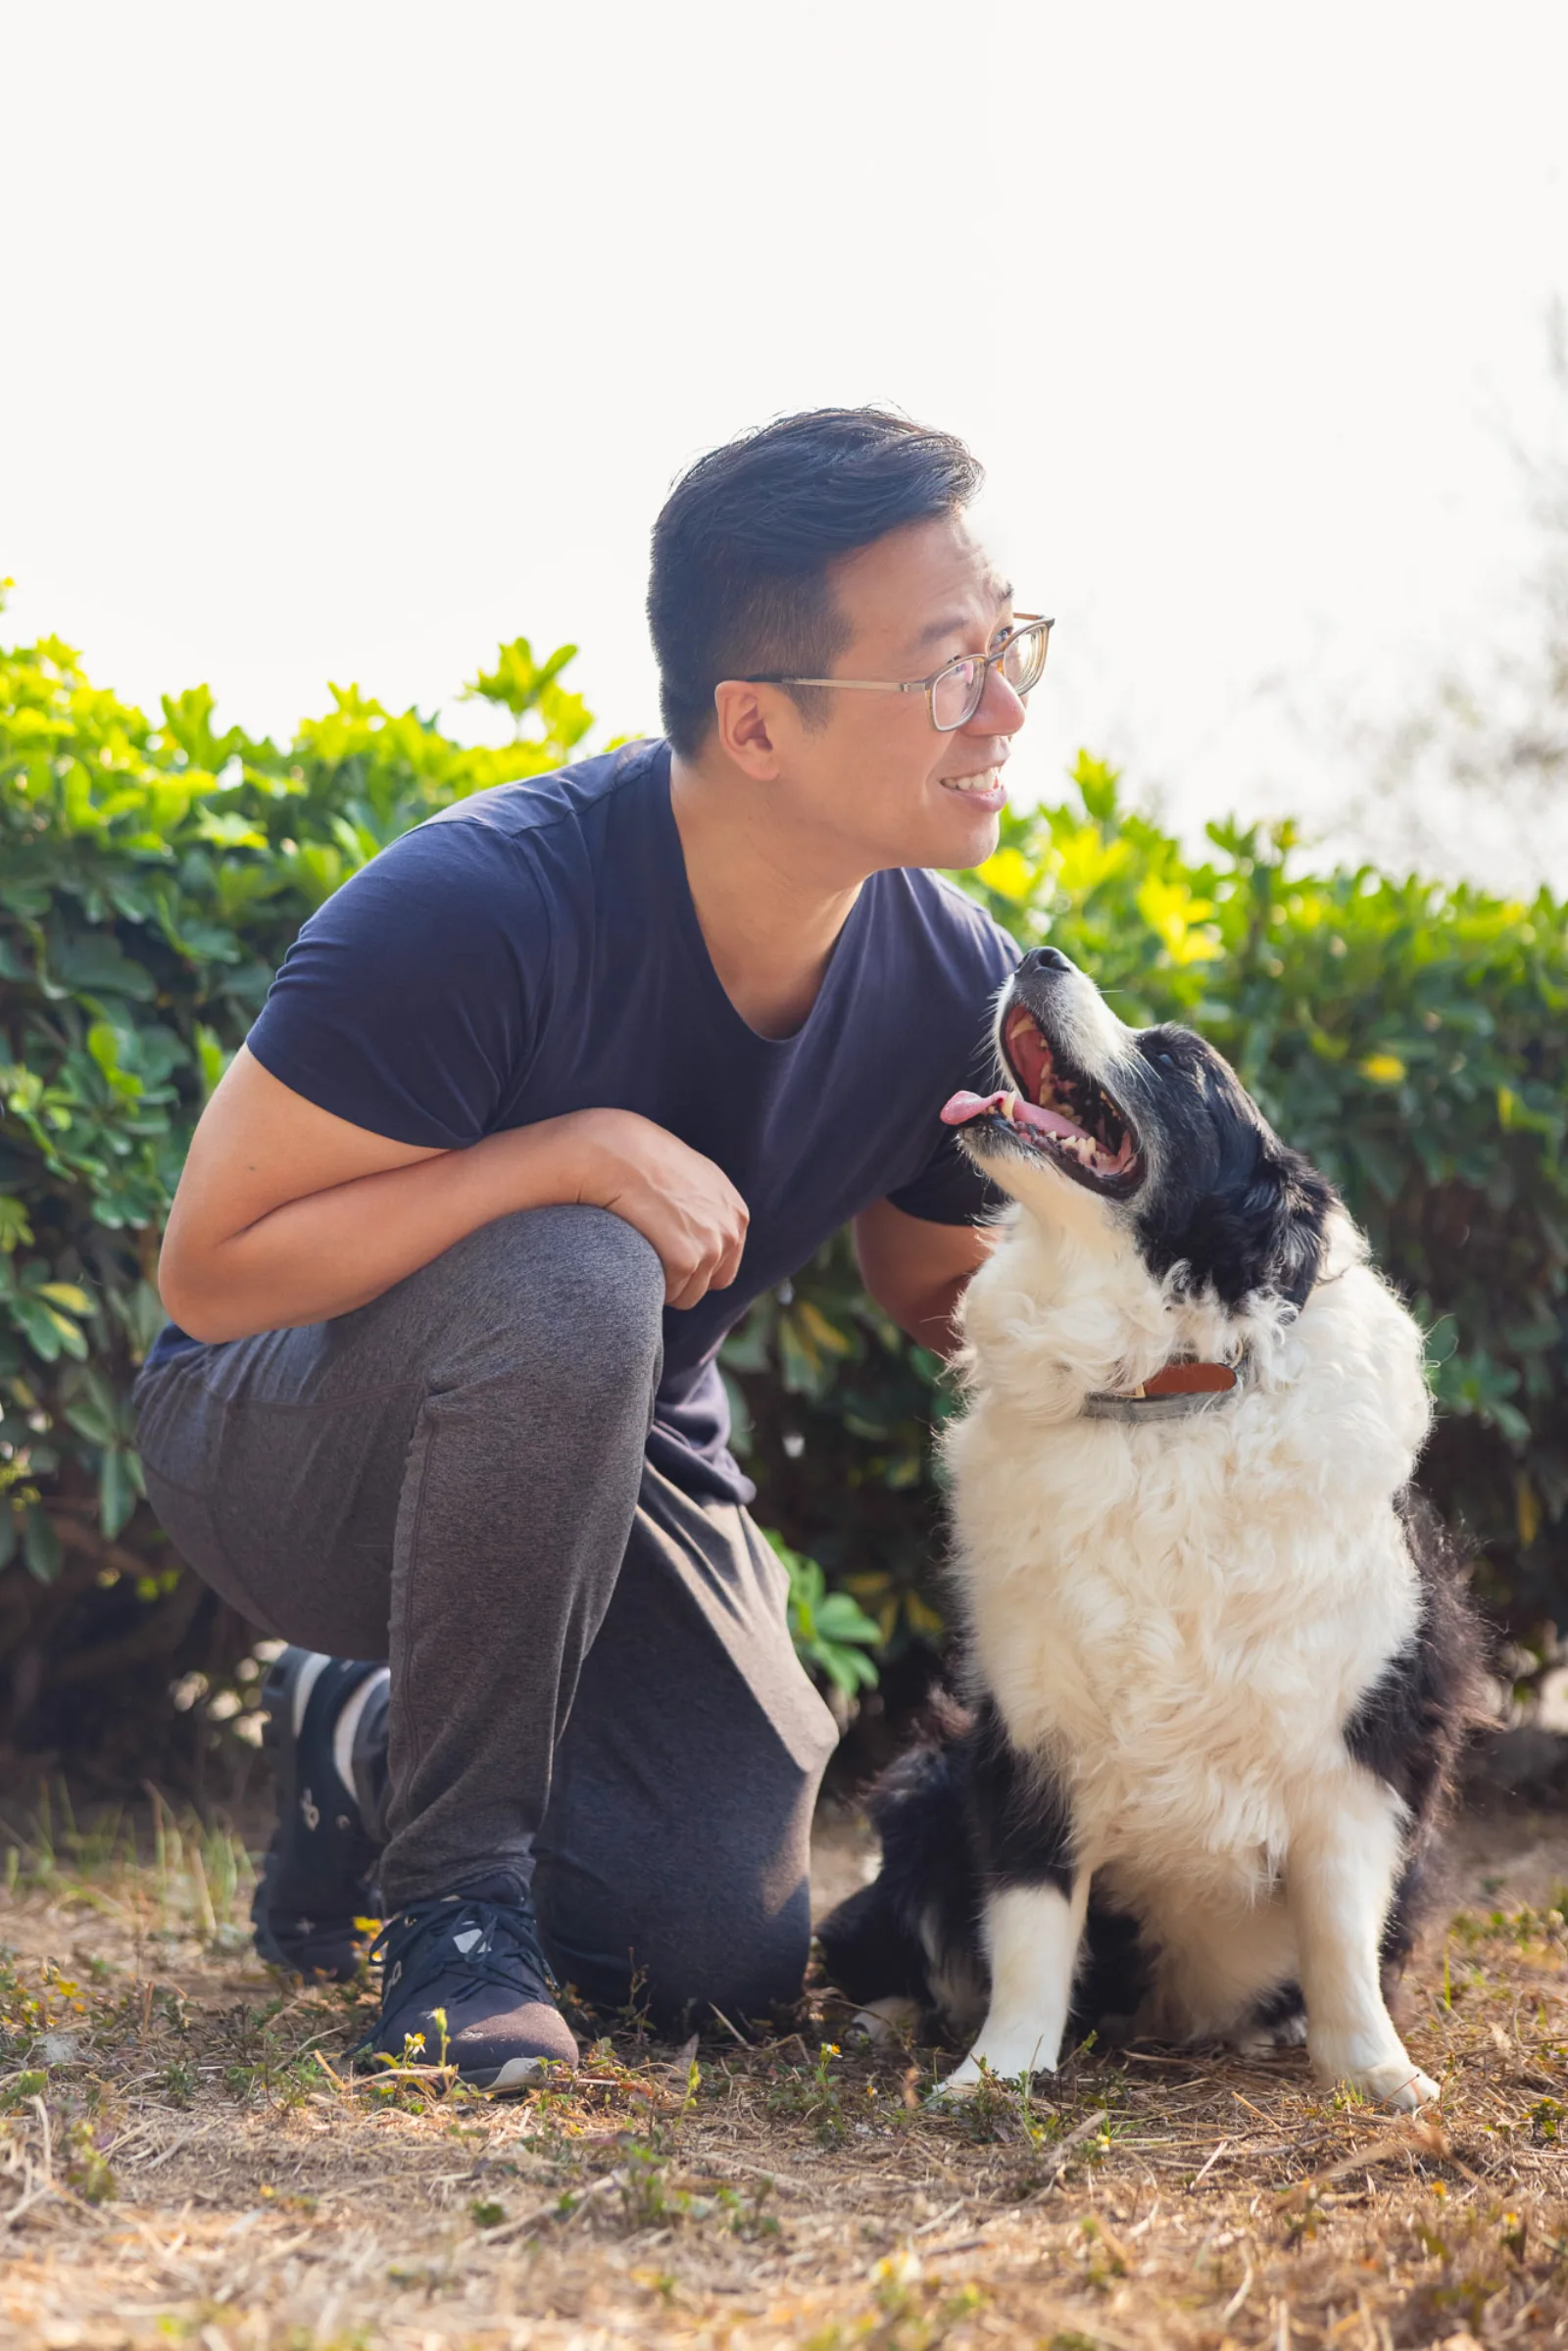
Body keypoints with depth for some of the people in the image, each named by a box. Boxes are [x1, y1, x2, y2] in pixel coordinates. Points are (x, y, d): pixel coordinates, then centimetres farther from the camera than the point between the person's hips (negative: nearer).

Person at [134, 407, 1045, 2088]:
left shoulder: (952, 987, -14)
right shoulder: (475, 910, -32)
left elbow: (945, 1300, 5)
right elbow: (209, 1270, -27)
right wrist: (574, 1154, -36)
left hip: (599, 1462, 6)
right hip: (279, 1441, -5)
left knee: (731, 1960, -8)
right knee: (568, 1287, -39)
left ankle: (361, 1742, 23)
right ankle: (453, 1881, -18)